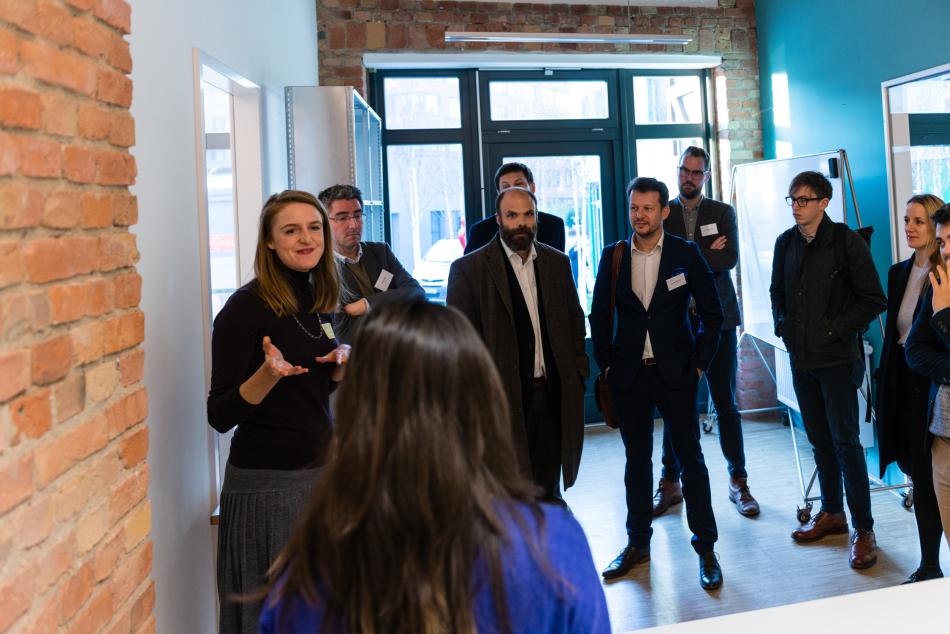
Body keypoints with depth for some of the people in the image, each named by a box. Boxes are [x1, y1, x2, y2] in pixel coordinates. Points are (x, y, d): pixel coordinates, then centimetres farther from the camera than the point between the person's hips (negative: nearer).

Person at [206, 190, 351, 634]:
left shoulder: (317, 299, 5)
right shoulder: (246, 307, -15)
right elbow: (220, 416, -14)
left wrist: (342, 362, -2)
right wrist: (268, 374, -30)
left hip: (322, 469, 7)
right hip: (267, 481, -7)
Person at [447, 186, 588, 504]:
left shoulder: (557, 262, 10)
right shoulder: (468, 269, -4)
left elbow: (575, 321, 16)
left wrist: (578, 375, 7)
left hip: (553, 395, 4)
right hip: (504, 396, -4)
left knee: (548, 489, 13)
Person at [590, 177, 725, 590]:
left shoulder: (686, 254, -3)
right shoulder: (613, 256, 2)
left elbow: (712, 313, 1)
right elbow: (600, 316, 8)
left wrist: (699, 364, -3)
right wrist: (605, 365, 4)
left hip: (675, 373, -2)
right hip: (629, 374, 2)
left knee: (691, 459, 3)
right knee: (636, 461, 12)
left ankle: (706, 548, 15)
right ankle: (637, 544, 25)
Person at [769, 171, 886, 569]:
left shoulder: (846, 242, -9)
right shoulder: (785, 243, 7)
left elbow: (874, 300, -8)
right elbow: (777, 292, 21)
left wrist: (837, 329, -13)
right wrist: (783, 326, 7)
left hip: (837, 358, -5)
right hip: (801, 357, 5)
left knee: (845, 441, -4)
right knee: (819, 439, 14)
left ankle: (863, 529, 6)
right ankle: (832, 513, 28)